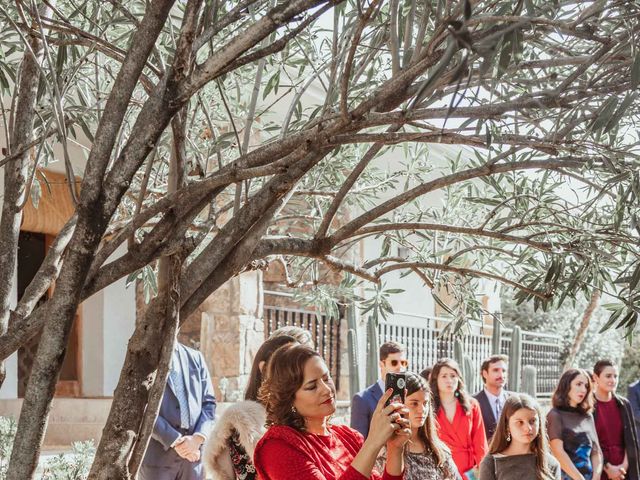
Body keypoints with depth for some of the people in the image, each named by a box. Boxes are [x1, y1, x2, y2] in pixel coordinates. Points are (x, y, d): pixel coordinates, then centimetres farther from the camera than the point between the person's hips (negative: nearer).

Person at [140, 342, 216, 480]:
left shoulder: (196, 357, 13)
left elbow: (209, 402, 9)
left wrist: (197, 438, -8)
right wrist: (176, 441, -14)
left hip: (193, 454, 4)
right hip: (157, 455, -3)